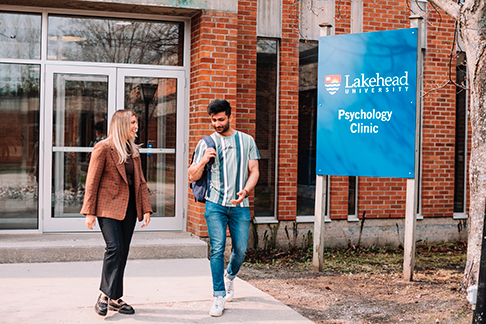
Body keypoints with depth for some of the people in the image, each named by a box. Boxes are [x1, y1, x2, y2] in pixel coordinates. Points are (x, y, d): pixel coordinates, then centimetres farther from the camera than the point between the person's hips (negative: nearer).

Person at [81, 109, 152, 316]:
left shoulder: (133, 151, 13)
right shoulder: (103, 148, -7)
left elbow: (141, 182, 15)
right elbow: (92, 182, -8)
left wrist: (146, 209, 7)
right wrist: (89, 212, -11)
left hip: (129, 207, 6)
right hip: (108, 206, -6)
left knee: (122, 252, 7)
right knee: (114, 248, -16)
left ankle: (114, 298, 15)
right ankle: (106, 295, -3)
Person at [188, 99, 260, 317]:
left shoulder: (247, 141, 9)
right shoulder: (206, 143, 6)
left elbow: (254, 171, 8)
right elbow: (192, 176, 6)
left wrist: (245, 190, -11)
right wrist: (203, 161, -13)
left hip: (240, 206, 1)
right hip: (215, 204, -1)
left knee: (241, 250, 5)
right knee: (217, 249, -8)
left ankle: (229, 276, 37)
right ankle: (219, 297, 2)